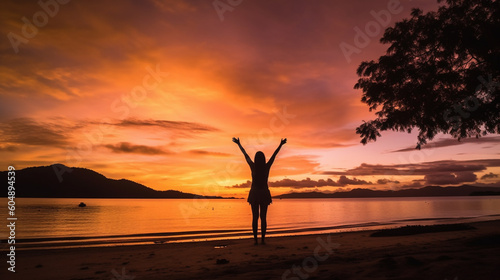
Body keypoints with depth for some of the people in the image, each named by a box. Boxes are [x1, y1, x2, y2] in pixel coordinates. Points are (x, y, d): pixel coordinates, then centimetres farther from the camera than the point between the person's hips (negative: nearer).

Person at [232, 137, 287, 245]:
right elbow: (274, 155, 3)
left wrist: (238, 144, 14)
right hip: (264, 193, 0)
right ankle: (263, 239, 4)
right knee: (263, 217, 4)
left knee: (255, 217, 3)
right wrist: (281, 145, 13)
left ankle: (255, 239, 2)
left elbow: (245, 155, 4)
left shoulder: (253, 166, -6)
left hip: (254, 193, 0)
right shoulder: (267, 167, -6)